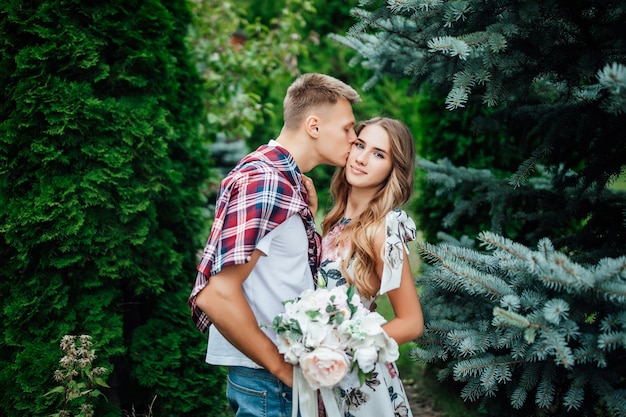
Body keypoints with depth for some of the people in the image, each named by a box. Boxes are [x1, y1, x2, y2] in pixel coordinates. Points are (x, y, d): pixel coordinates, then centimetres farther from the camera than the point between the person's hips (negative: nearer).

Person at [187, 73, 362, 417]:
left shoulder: (290, 181, 13)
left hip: (287, 374, 9)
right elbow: (217, 294, -24)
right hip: (265, 381, -9)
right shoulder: (263, 180, -18)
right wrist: (282, 368, -17)